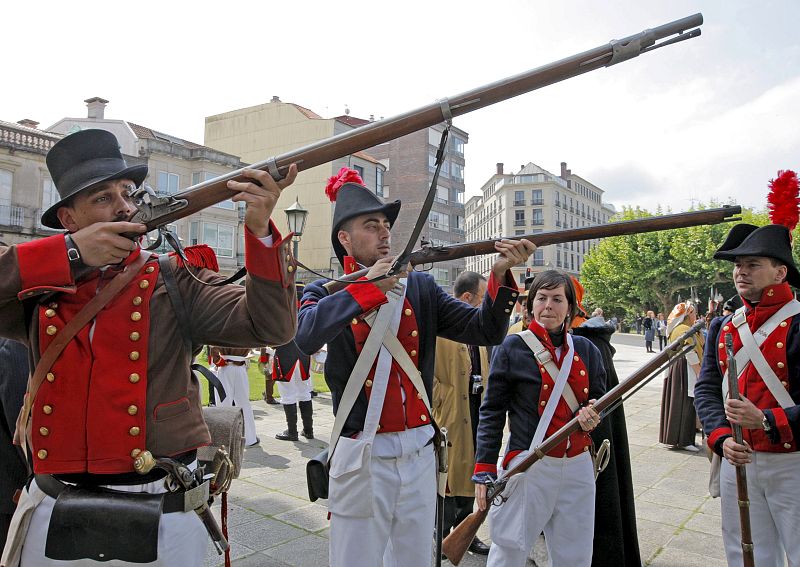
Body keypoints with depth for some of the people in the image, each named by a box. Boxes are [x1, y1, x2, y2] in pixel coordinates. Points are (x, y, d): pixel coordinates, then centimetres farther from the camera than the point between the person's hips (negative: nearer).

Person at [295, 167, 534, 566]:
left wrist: (501, 275, -18)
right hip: (363, 458, -3)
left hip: (419, 454, 3)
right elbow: (304, 337, -26)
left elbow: (484, 331, -3)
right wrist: (367, 288, -22)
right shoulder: (326, 293, -3)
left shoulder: (420, 287, 4)